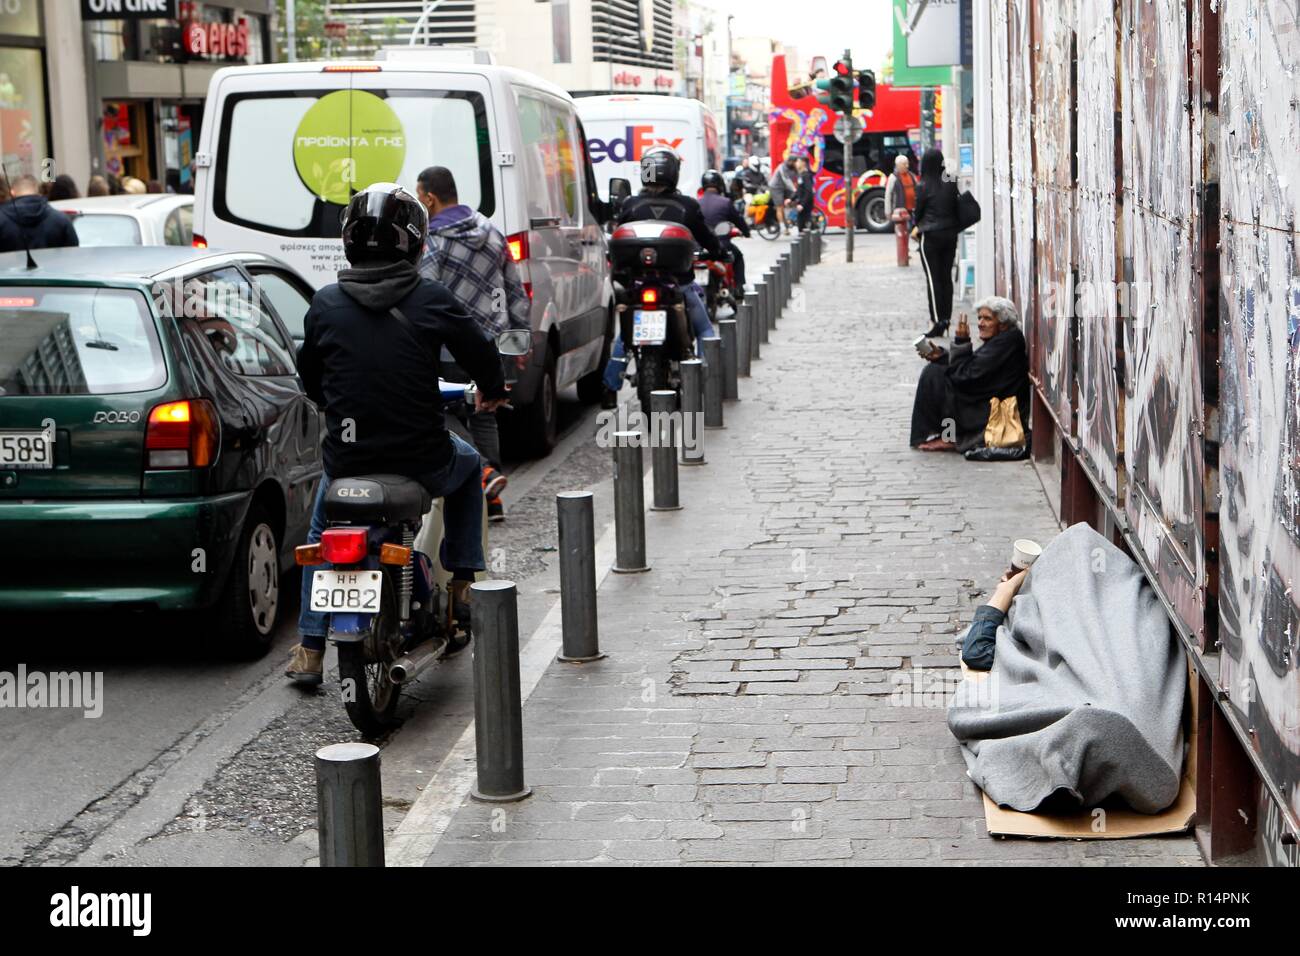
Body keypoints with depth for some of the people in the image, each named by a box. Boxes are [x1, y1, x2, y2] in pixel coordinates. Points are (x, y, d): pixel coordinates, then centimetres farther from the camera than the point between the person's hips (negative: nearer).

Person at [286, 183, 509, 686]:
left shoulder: (326, 303, -1)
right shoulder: (430, 299, -8)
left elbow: (309, 376, 12)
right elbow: (481, 353, 0)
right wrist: (491, 391, 23)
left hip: (346, 460, 2)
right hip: (421, 461, -2)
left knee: (322, 528, 31)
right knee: (467, 463, 33)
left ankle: (309, 648, 26)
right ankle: (462, 583, 29)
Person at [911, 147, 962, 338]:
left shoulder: (923, 186, -12)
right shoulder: (951, 184, 1)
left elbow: (918, 211, -1)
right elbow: (956, 208, 7)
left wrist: (916, 228, 17)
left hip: (931, 236, -5)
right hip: (950, 234, 5)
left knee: (933, 279, -2)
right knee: (946, 277, 11)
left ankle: (937, 322, -5)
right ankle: (946, 320, 13)